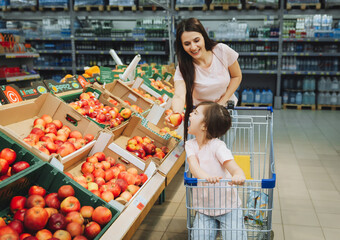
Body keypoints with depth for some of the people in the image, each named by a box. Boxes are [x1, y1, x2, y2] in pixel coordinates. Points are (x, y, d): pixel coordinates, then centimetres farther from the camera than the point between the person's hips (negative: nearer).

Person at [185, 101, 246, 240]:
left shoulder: (217, 146, -14)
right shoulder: (190, 145, -2)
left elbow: (232, 166, -27)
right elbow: (193, 165, -19)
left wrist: (238, 176, -52)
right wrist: (204, 176, -42)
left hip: (227, 206, -3)